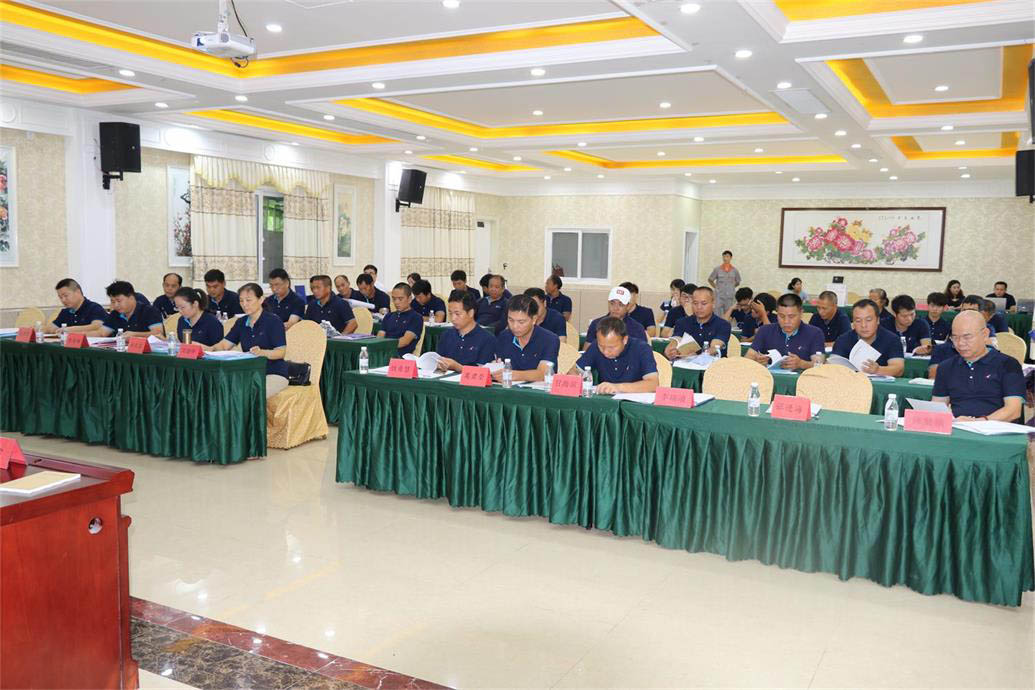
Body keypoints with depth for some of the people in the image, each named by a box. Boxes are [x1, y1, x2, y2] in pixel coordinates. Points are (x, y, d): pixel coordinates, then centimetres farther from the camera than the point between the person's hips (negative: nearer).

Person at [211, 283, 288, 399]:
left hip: (274, 374, -6)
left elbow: (281, 352, -14)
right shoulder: (241, 322, 13)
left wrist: (262, 352, -34)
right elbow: (224, 344, 8)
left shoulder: (273, 321, -7)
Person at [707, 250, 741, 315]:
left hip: (730, 297, 1)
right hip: (719, 296, -1)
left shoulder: (734, 270, 3)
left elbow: (738, 282, 17)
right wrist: (716, 287, 3)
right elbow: (710, 280, 9)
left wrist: (731, 287, 7)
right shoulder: (717, 269, -1)